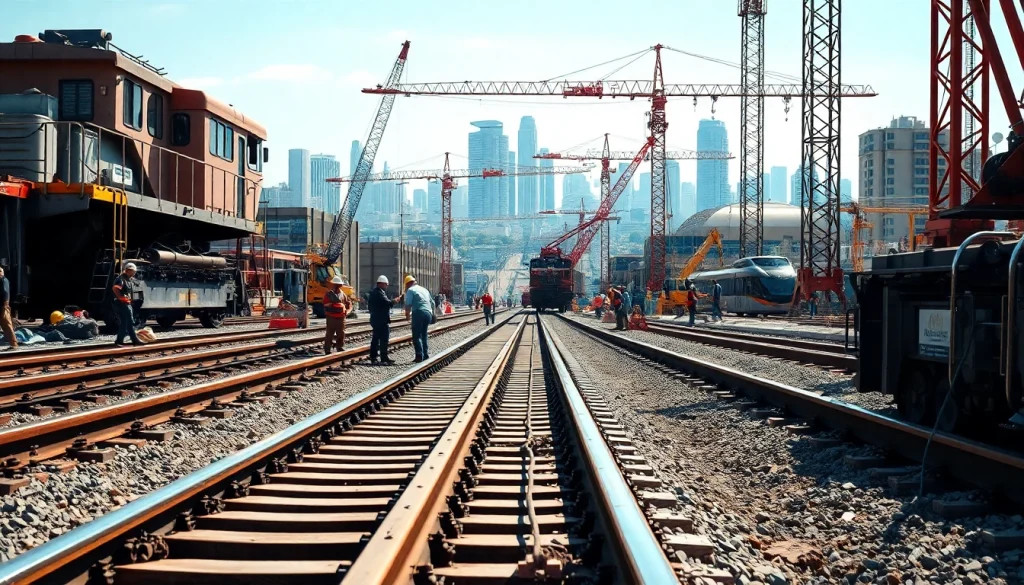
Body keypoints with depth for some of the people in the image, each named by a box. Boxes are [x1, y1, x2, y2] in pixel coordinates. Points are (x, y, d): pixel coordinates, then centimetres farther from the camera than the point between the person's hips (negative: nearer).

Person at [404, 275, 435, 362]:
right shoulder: (424, 290, 23)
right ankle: (426, 355, 14)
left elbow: (408, 305, -8)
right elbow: (432, 302, 27)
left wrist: (407, 314, 6)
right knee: (424, 335, 16)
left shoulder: (410, 290, 1)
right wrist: (432, 314, 37)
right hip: (428, 313, 7)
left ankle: (419, 356, -15)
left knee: (416, 336, -5)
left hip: (418, 313, -7)